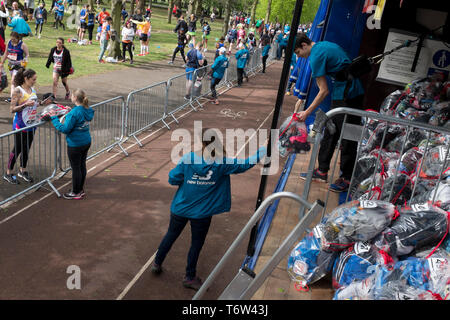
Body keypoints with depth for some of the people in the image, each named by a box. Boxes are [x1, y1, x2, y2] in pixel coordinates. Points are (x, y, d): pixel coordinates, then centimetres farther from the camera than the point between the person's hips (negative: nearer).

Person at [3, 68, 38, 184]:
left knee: (26, 148, 15)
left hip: (31, 124, 6)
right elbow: (12, 109, -16)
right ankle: (8, 173, 16)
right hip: (20, 125, -6)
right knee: (17, 149, 2)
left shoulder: (32, 89, 6)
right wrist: (25, 104, -28)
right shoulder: (18, 90, -14)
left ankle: (22, 171, 30)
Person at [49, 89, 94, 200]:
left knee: (76, 168, 5)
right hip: (86, 142, 8)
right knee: (82, 166, 18)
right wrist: (69, 111, 20)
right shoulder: (87, 110, 1)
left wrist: (54, 118, -13)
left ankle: (76, 193, 19)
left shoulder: (74, 113, -24)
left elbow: (65, 129, -21)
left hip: (75, 144, -8)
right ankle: (81, 190, 32)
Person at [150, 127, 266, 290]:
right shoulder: (222, 164, -16)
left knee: (171, 235, 23)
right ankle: (190, 277, 32)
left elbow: (173, 179, -12)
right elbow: (245, 164, -8)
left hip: (180, 208, 2)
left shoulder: (188, 158, -16)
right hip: (202, 213, -2)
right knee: (196, 244, 17)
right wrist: (264, 150, 2)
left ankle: (156, 264, 42)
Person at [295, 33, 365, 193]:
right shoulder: (325, 45, 14)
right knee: (330, 133, 14)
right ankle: (322, 171, 23)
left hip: (347, 97, -10)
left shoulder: (316, 56, -15)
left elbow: (324, 91, -15)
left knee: (347, 137, -2)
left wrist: (307, 112, -8)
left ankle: (347, 179, 7)